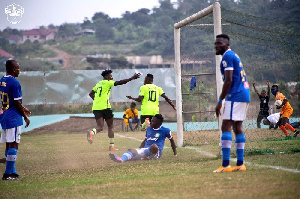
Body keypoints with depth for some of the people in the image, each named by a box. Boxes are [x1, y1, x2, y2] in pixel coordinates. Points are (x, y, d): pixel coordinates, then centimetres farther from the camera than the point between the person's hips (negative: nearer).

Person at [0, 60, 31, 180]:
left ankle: (12, 171, 15)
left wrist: (23, 109, 27)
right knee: (14, 145, -5)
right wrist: (25, 117, -5)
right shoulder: (15, 83, -16)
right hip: (14, 118, -9)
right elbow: (17, 103, -15)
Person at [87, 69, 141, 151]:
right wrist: (132, 78, -10)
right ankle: (111, 146, 7)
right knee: (110, 126, 9)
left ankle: (91, 132, -35)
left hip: (96, 108, 6)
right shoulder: (107, 82, -1)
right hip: (105, 107, -6)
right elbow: (119, 82, -10)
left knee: (100, 127, -1)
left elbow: (91, 94, 27)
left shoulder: (98, 84, 20)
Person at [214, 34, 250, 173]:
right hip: (244, 95, 10)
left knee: (226, 127, -12)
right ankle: (240, 164, 11)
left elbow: (228, 81, -17)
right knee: (237, 127, 12)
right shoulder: (234, 56, 22)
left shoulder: (227, 57, -9)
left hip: (235, 96, -10)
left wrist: (220, 101, -16)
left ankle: (225, 165, -18)